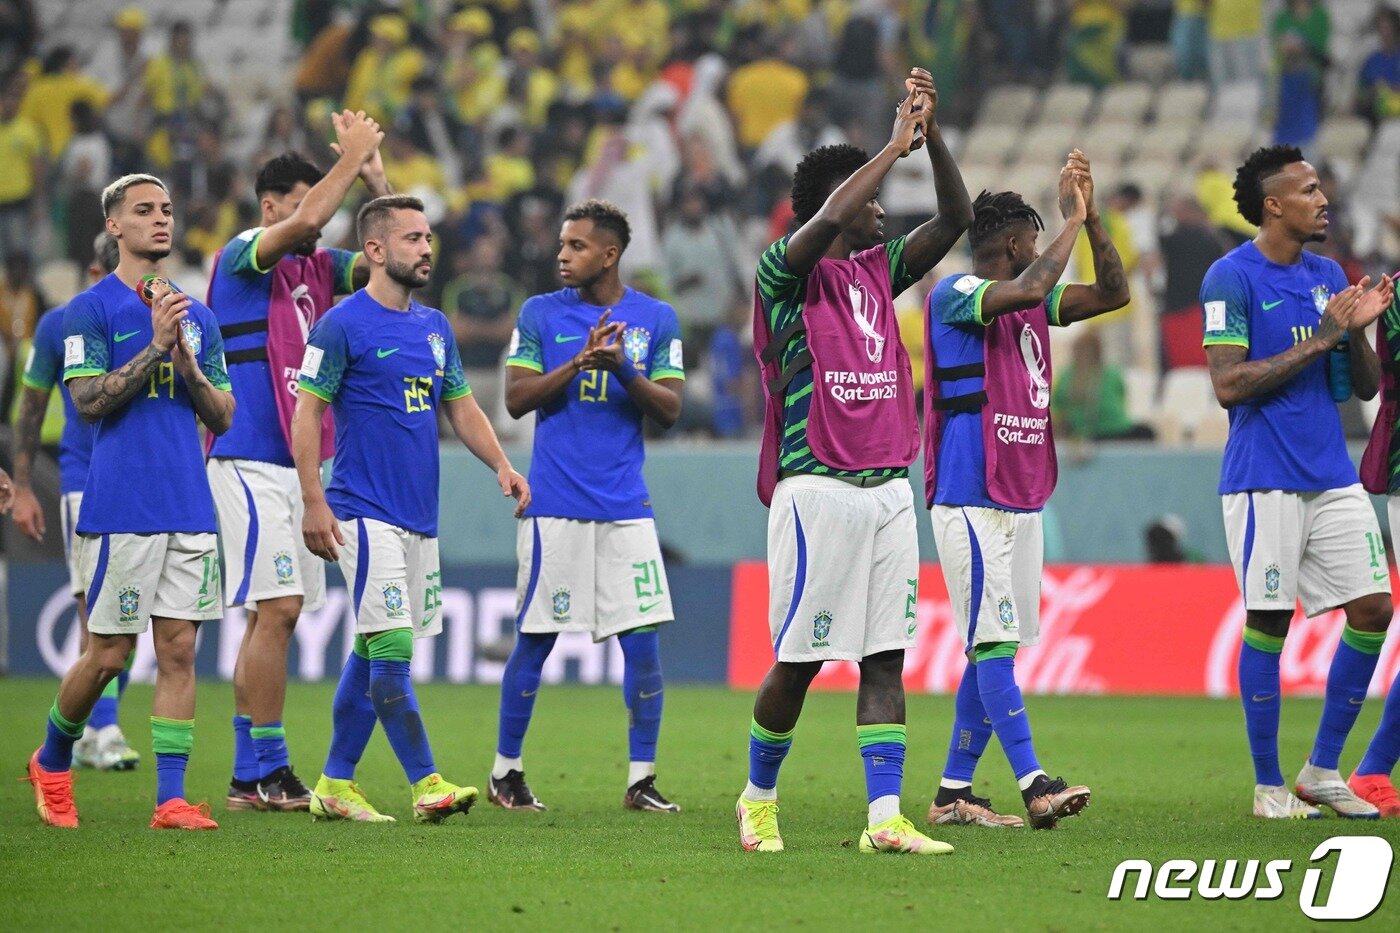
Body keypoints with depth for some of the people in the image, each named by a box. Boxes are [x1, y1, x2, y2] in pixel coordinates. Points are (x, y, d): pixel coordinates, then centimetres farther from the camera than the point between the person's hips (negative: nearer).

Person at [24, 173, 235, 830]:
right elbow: (89, 401, -11)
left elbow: (223, 417, 12)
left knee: (178, 649, -1)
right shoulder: (90, 310, -1)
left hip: (190, 506, 5)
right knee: (108, 654, -1)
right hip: (120, 508, -5)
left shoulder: (198, 317, 15)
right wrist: (155, 346, -17)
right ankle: (51, 762, 23)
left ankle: (170, 798, -1)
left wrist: (186, 358, -5)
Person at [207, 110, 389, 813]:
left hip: (293, 462, 8)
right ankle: (260, 773, -11)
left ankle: (254, 773, 11)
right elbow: (308, 219, -25)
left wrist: (374, 177, 1)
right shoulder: (244, 256, -8)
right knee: (276, 608, -13)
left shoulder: (315, 267, 15)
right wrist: (352, 157, -15)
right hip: (248, 459, -8)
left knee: (277, 613, 8)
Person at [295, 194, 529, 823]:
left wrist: (500, 464, 4)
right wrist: (314, 504, -16)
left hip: (420, 514, 8)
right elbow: (306, 413, -9)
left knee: (373, 652, 9)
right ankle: (426, 784, -13)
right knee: (391, 648, -11)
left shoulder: (435, 326, 14)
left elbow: (461, 406, 21)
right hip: (367, 514, -7)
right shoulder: (343, 325, -8)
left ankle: (336, 784, 15)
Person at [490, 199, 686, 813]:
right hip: (555, 504, -1)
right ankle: (505, 772, 14)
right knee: (535, 641, 2)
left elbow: (670, 410, 2)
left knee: (643, 641, -3)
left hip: (625, 506, 1)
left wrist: (625, 370, -15)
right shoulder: (541, 314, 4)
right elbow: (516, 399, -3)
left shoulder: (655, 319, 6)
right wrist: (580, 361, -15)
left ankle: (641, 780, 5)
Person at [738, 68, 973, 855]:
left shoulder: (880, 270, 16)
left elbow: (957, 218, 11)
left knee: (887, 658, -1)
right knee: (799, 660, -1)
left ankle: (886, 818, -4)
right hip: (818, 489, -6)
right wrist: (896, 145, -15)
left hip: (889, 489, 6)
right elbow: (831, 217, -23)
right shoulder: (787, 272, -4)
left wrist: (934, 134, -1)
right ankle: (760, 798, 19)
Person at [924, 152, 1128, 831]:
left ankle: (953, 791, 10)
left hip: (1022, 499, 9)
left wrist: (1092, 218, 5)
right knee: (992, 641, -12)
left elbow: (1113, 293, 15)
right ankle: (1034, 785, -20)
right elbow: (1025, 290, -26)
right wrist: (1072, 221, -15)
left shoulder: (1033, 302, 17)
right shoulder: (955, 295, -8)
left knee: (994, 646, 7)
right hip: (970, 499, -9)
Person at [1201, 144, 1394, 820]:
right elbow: (1229, 384, -15)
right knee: (1268, 621, -3)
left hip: (1333, 478, 6)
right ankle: (1268, 784, 7)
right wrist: (1317, 340, -16)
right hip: (1264, 480, -6)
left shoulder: (1328, 277, 13)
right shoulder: (1231, 278, -7)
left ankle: (1322, 770, 13)